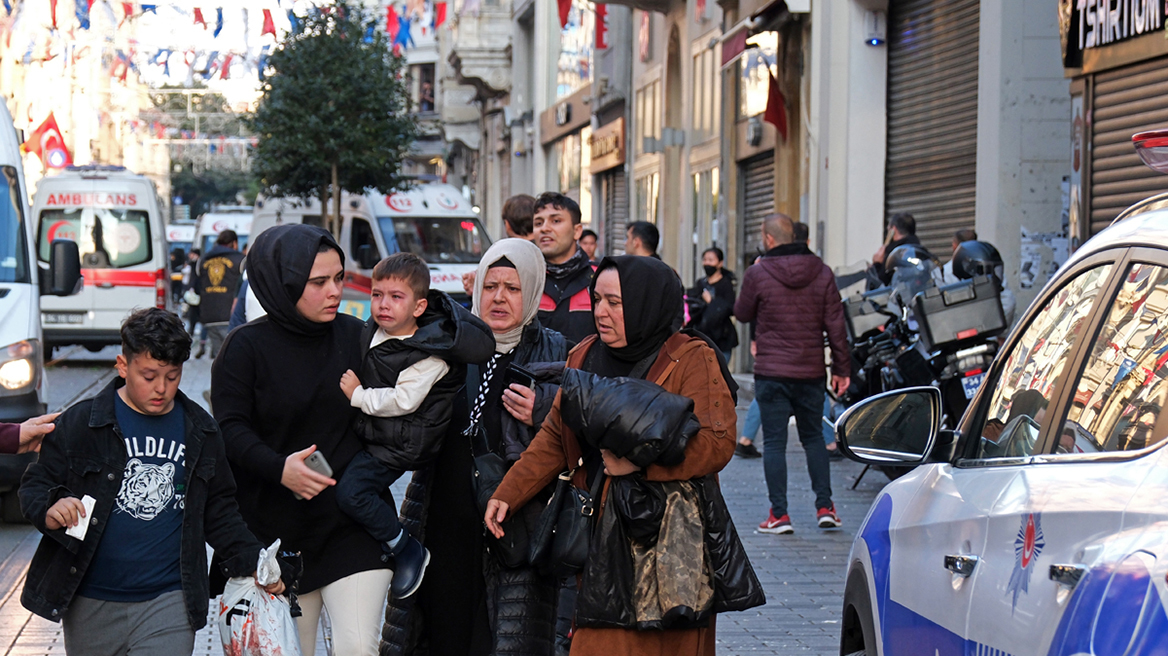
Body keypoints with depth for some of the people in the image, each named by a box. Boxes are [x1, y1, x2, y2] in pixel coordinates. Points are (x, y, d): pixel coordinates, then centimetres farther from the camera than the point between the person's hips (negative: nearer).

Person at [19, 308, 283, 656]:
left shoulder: (201, 432, 7)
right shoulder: (80, 424, -1)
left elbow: (219, 511, 16)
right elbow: (35, 485, 2)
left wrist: (251, 561, 4)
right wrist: (50, 510, -20)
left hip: (170, 603, 0)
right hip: (91, 606, 0)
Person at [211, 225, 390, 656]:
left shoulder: (356, 336, 4)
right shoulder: (247, 347, -4)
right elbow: (231, 430, -10)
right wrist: (278, 467, -27)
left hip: (353, 523, 1)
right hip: (278, 527, -1)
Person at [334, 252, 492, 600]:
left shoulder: (428, 353, -22)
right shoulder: (372, 332, 3)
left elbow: (403, 400, -26)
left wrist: (358, 395, -19)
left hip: (399, 443, -9)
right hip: (370, 432, 9)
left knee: (350, 492, -19)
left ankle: (408, 550, -6)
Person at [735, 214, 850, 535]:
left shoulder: (757, 274, -9)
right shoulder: (822, 272, 1)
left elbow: (742, 313, 6)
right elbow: (835, 325, 1)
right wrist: (841, 368, 8)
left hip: (772, 373, -3)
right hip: (811, 372, 3)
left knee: (774, 442, 2)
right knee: (814, 438, 16)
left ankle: (779, 514, 0)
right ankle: (825, 507, 11)